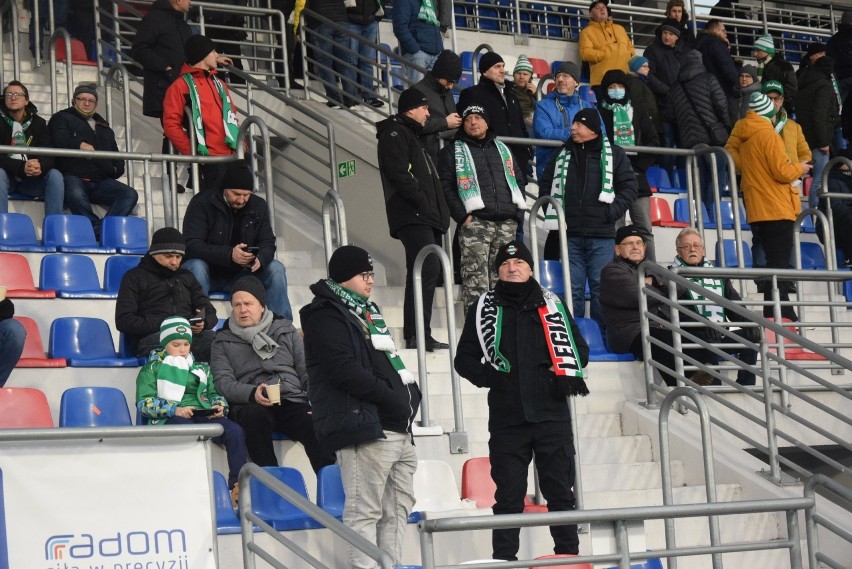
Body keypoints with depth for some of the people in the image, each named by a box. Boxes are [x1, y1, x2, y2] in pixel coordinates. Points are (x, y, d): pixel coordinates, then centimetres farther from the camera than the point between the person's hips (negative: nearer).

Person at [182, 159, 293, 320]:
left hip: (239, 275, 4)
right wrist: (229, 254, -38)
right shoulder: (201, 203, -14)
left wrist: (260, 259, -27)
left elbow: (268, 243, 0)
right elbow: (192, 245, -23)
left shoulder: (258, 206, 1)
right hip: (210, 273, -4)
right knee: (196, 267, -36)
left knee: (276, 269, -16)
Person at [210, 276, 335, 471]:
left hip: (292, 402, 2)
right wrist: (252, 394, -18)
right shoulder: (223, 341, 16)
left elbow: (307, 371, 15)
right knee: (256, 415, -38)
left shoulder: (286, 330, 20)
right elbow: (223, 382, 2)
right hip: (251, 406, -1)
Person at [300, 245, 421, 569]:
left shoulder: (367, 312, 24)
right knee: (365, 511, -11)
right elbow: (345, 371, -17)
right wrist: (392, 398, -15)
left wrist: (410, 393, 7)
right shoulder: (325, 316, -5)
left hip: (397, 429, 10)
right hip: (364, 428, -10)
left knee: (398, 509, 10)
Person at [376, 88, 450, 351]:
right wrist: (422, 201, -19)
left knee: (425, 273, 9)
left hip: (427, 218, 10)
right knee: (428, 269, -20)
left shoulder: (412, 136, 28)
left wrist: (440, 212, 16)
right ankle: (417, 335, -24)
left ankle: (418, 335, 11)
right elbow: (398, 173, -17)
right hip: (413, 217, -10)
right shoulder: (395, 134, -3)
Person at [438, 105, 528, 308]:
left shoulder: (502, 150, 24)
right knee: (475, 279, -14)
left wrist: (518, 214, 10)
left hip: (507, 223, 4)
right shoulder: (453, 152, 10)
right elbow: (446, 186, 0)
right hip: (475, 222, -4)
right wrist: (462, 215, -12)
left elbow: (517, 181, 24)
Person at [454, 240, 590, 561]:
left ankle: (569, 555, 12)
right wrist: (489, 377, -8)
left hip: (552, 414, 1)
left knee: (560, 492, 5)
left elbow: (579, 349, 15)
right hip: (506, 418, -1)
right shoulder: (483, 310, 8)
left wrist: (567, 374, -3)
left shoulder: (552, 306, 11)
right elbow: (465, 359, 9)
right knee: (508, 496, 2)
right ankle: (504, 560, 6)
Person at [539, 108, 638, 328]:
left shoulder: (613, 153, 6)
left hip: (601, 235, -2)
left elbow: (629, 185, 4)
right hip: (569, 235, 2)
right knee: (573, 288, 3)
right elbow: (546, 185, 18)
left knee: (602, 287, -1)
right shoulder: (562, 154, 13)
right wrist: (552, 215, 4)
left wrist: (612, 211, -8)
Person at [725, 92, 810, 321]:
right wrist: (800, 169, 2)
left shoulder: (743, 137, 13)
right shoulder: (769, 135, -11)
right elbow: (782, 171, -16)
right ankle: (774, 317, -13)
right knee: (778, 265, -9)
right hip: (777, 209, -8)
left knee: (776, 263, 15)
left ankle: (785, 315, 21)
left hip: (756, 211, 8)